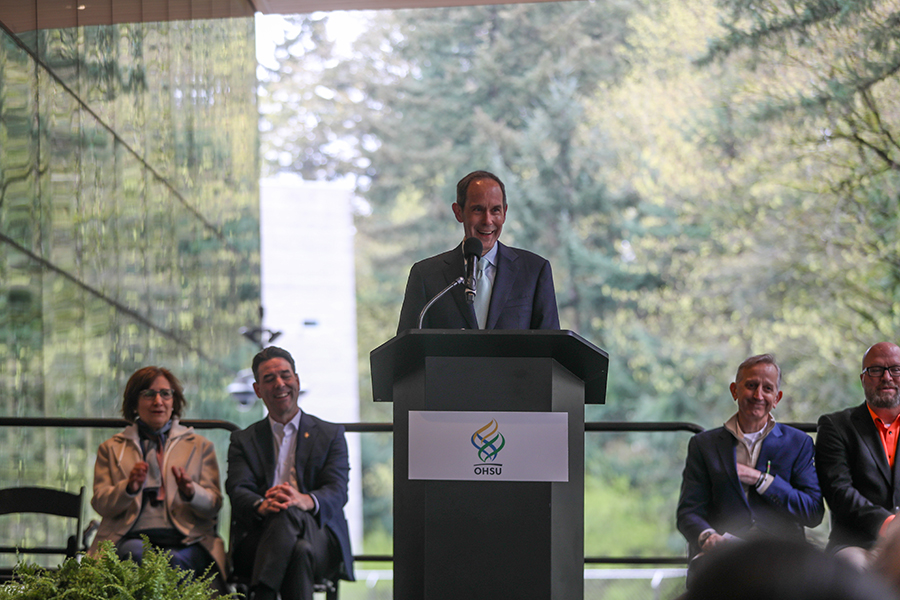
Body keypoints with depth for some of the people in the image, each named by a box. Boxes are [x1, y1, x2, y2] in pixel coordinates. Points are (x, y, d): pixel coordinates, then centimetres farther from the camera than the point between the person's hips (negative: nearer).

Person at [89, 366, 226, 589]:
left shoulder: (200, 446, 22)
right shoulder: (111, 449, 23)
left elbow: (213, 506, 12)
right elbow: (101, 504, 10)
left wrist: (191, 492, -12)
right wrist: (129, 487, -11)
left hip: (185, 542, 0)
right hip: (133, 537, 0)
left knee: (174, 560, -36)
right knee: (136, 553, -37)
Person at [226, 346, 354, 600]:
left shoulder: (331, 434, 19)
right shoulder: (243, 441, 22)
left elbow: (337, 492, 2)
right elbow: (238, 492, 3)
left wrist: (306, 501, -25)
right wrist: (262, 505, -25)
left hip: (322, 543, 0)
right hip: (257, 542, 0)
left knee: (290, 515, -37)